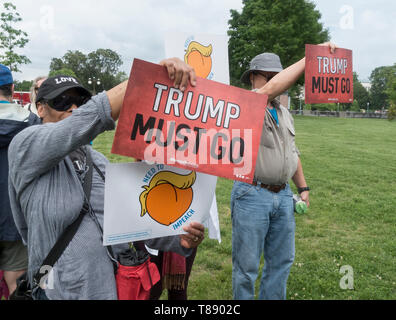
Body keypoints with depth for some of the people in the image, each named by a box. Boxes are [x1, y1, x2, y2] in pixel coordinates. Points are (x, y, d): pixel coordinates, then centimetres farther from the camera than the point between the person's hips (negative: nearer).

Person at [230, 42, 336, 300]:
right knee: (247, 265, 4)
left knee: (282, 260, 17)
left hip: (283, 195, 7)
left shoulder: (285, 113, 16)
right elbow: (270, 90, -30)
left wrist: (303, 187, 17)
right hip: (253, 194, -7)